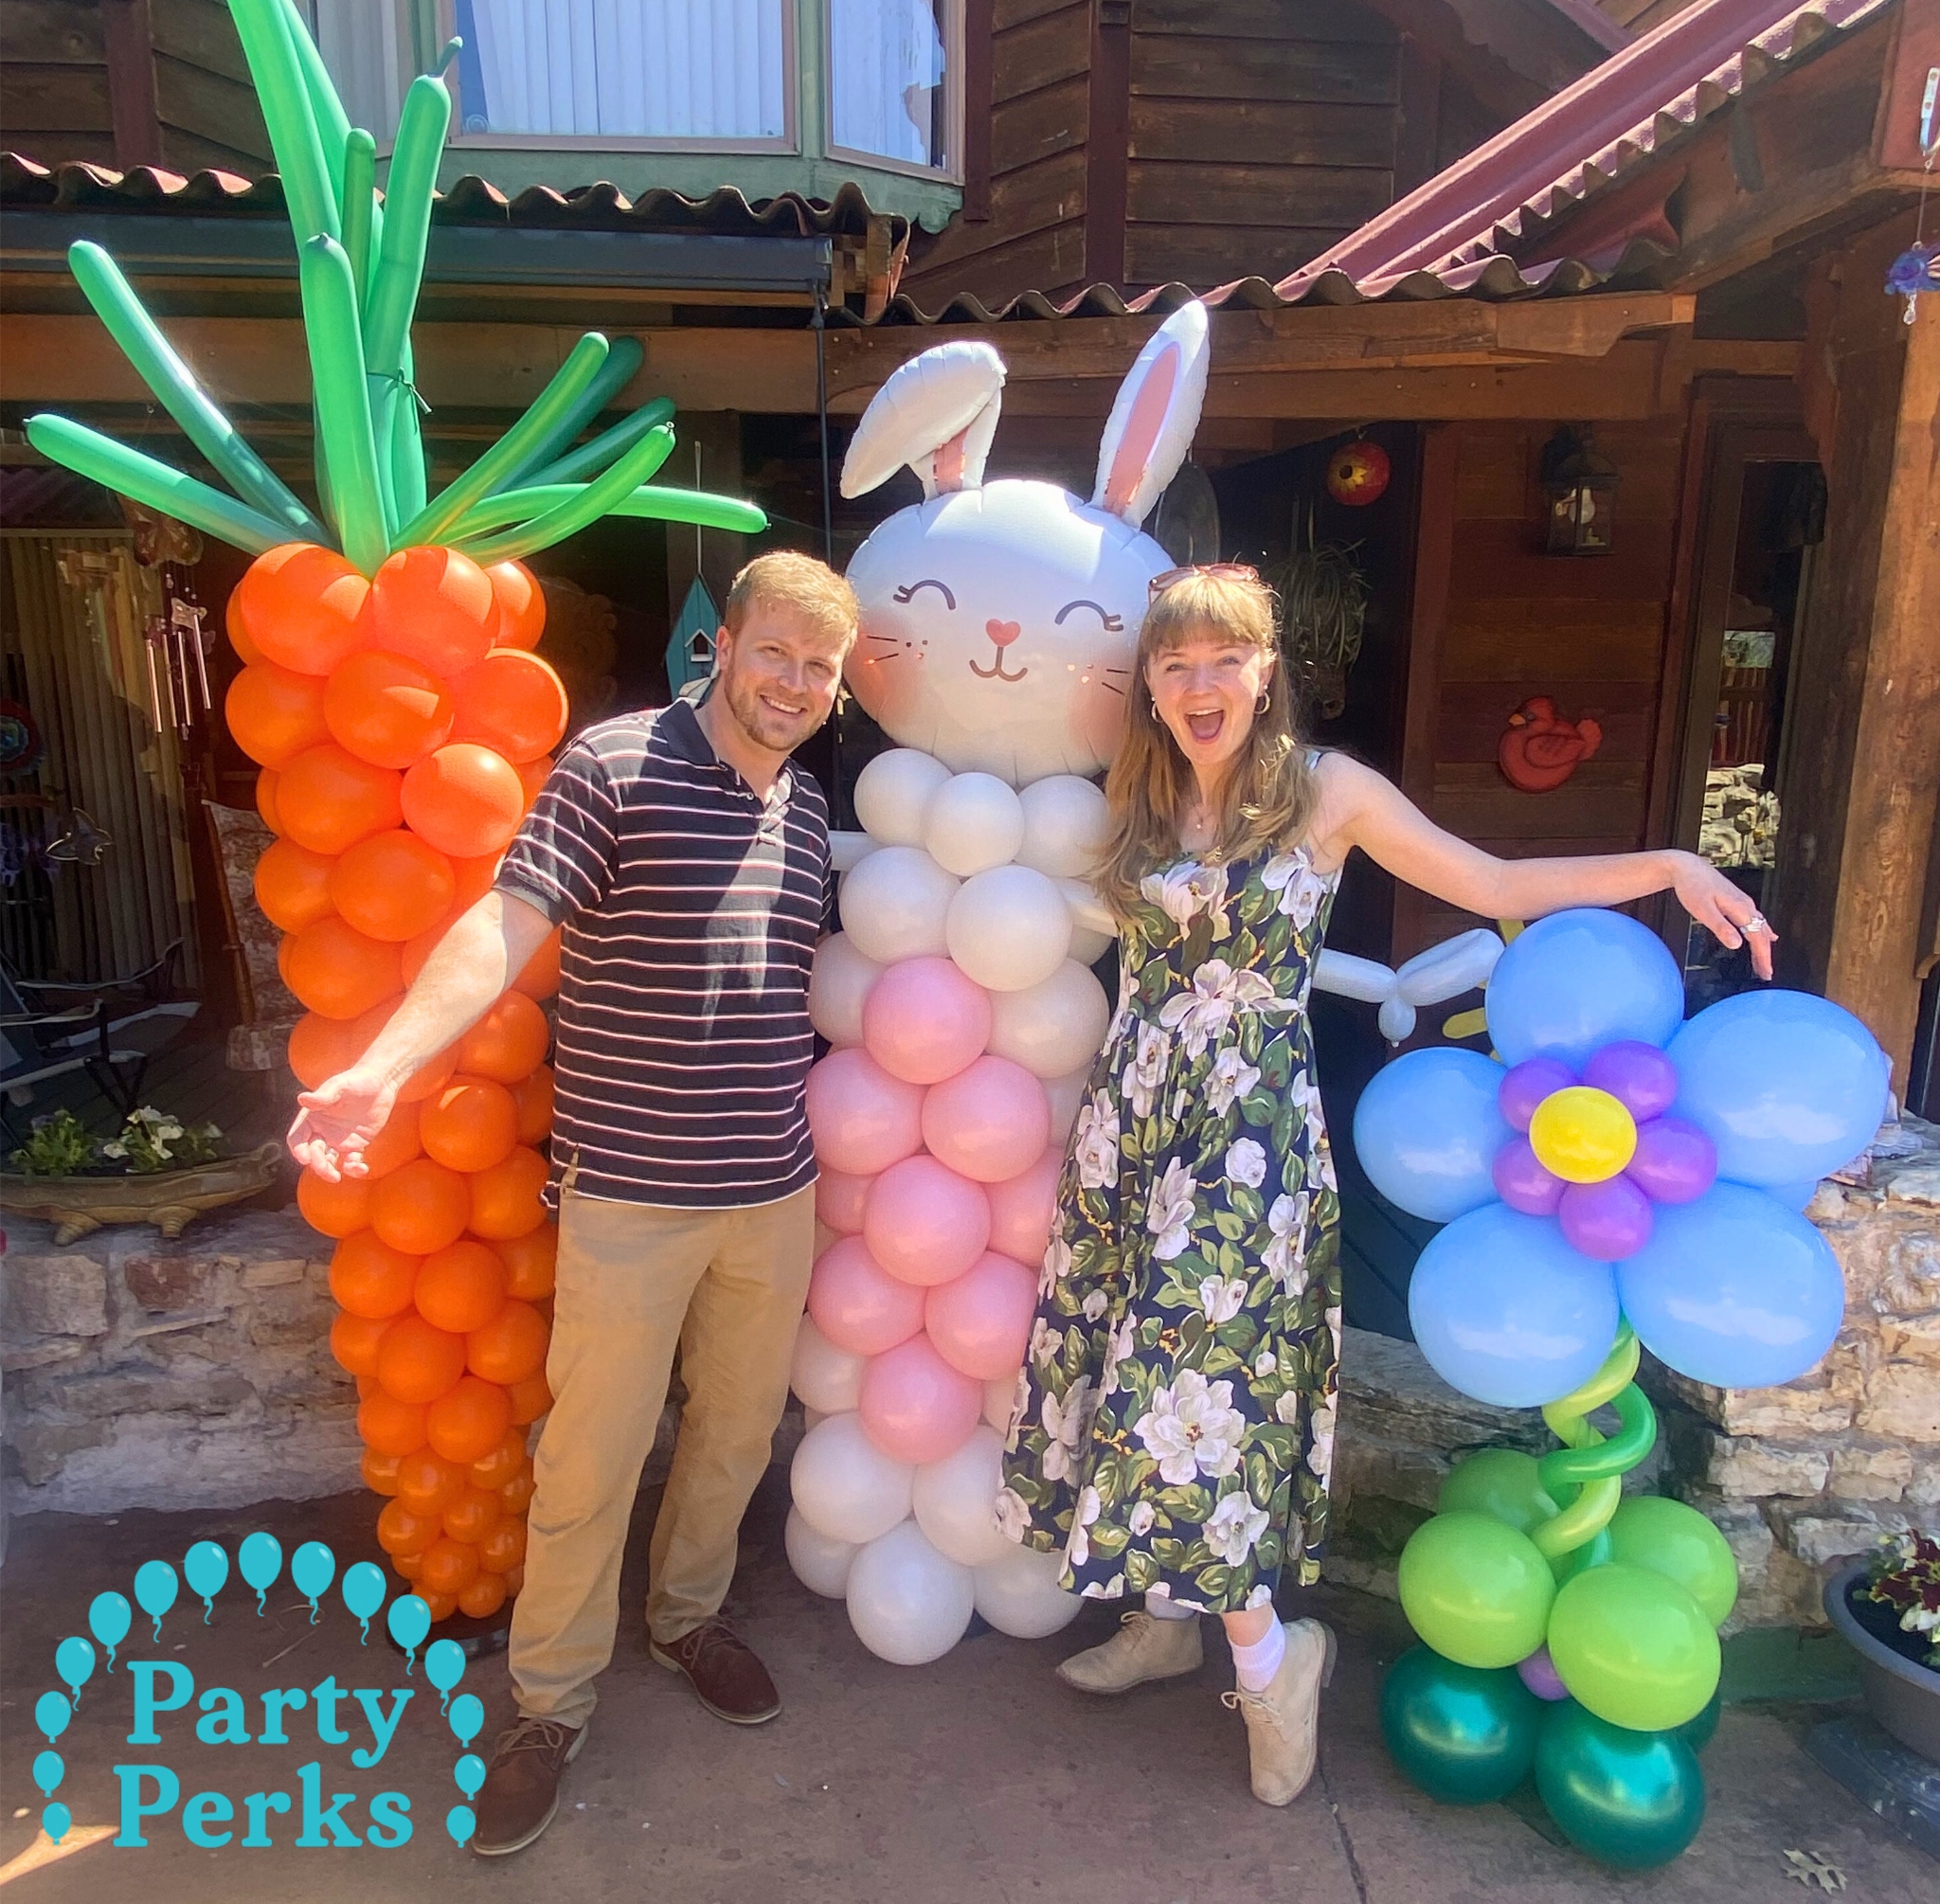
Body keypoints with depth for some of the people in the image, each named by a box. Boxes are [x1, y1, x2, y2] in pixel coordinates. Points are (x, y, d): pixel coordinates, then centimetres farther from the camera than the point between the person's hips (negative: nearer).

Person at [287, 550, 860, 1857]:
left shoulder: (811, 812, 8)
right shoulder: (614, 767, -9)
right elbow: (505, 925, -19)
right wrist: (384, 1065, -32)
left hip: (775, 1193, 5)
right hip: (629, 1194, -5)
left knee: (741, 1428, 19)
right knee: (591, 1461, 7)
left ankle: (688, 1614, 45)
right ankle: (553, 1700, 30)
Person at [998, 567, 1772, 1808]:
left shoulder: (1325, 792, -3)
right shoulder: (1135, 801, 9)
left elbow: (1499, 887, -2)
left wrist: (1672, 866, -8)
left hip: (1252, 1122, -4)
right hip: (1134, 1112, 5)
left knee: (1194, 1374, -7)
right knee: (1139, 1368, 11)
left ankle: (1272, 1656, 16)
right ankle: (1169, 1619, 32)